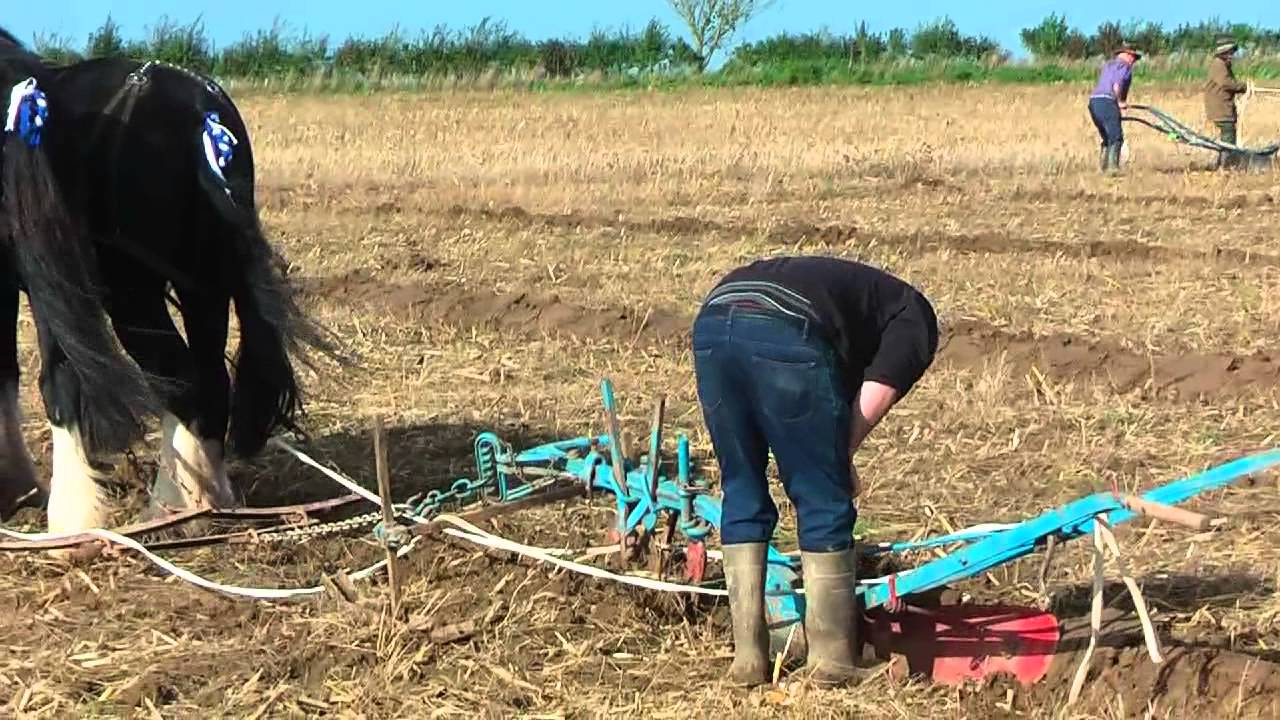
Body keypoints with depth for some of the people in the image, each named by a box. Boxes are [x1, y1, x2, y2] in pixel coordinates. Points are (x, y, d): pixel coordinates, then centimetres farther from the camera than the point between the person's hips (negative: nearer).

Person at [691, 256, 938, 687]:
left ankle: (748, 656, 21)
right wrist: (839, 459, 18)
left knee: (742, 496, 18)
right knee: (824, 503, 9)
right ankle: (832, 658, 16)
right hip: (786, 333, -6)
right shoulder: (916, 318, 23)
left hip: (712, 320, 6)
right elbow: (875, 397, 6)